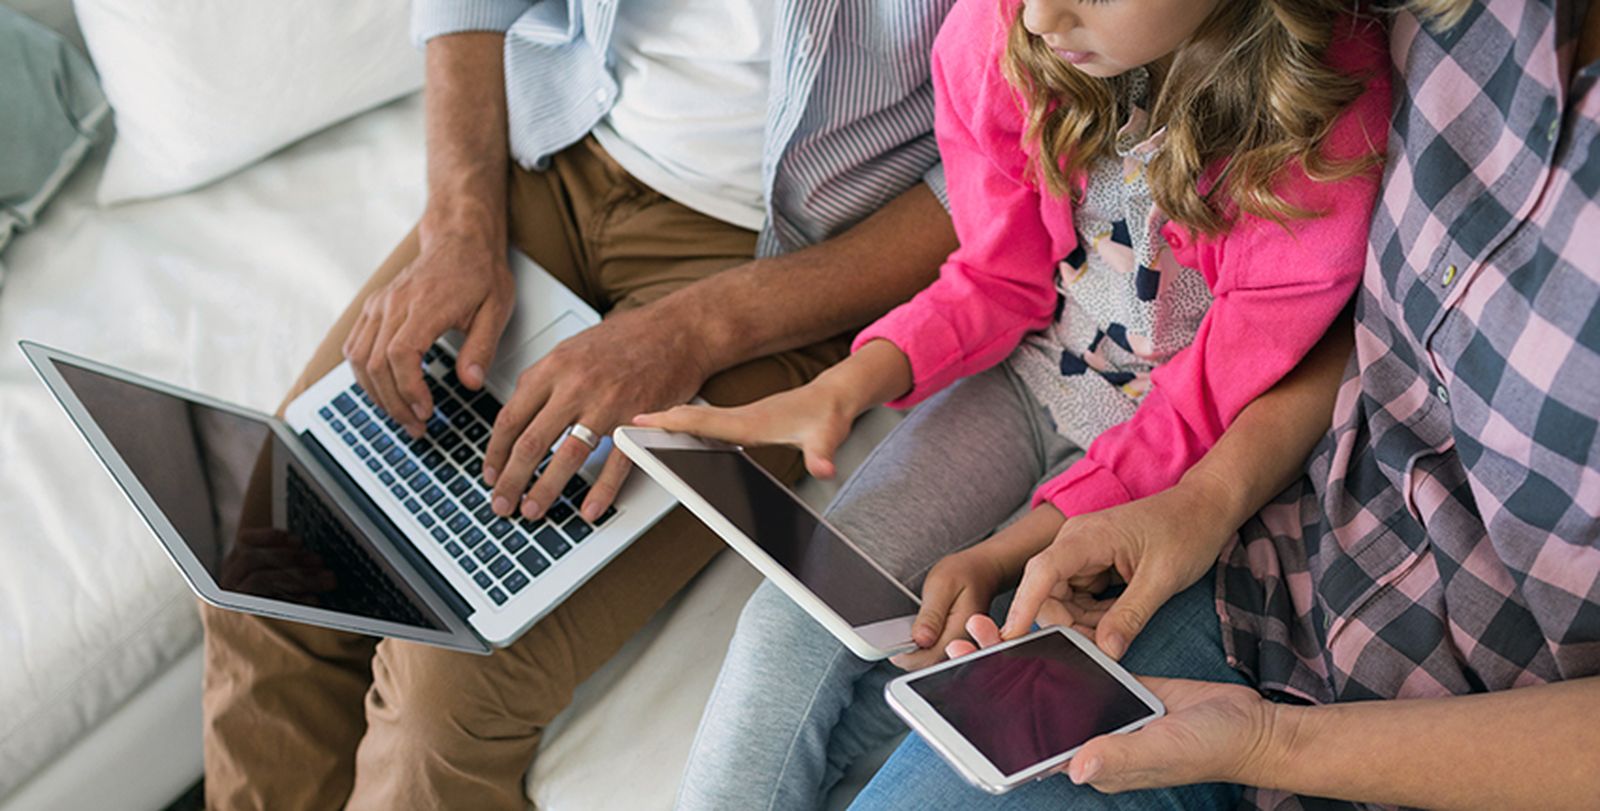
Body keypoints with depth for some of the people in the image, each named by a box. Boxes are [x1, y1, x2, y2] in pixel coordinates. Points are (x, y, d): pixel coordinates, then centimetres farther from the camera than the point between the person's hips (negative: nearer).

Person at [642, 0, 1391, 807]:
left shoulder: (1329, 133, -28)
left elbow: (1207, 414, -19)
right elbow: (1001, 279, -4)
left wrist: (998, 557, -27)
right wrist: (843, 389, -21)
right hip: (1028, 376, 3)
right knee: (797, 621, -14)